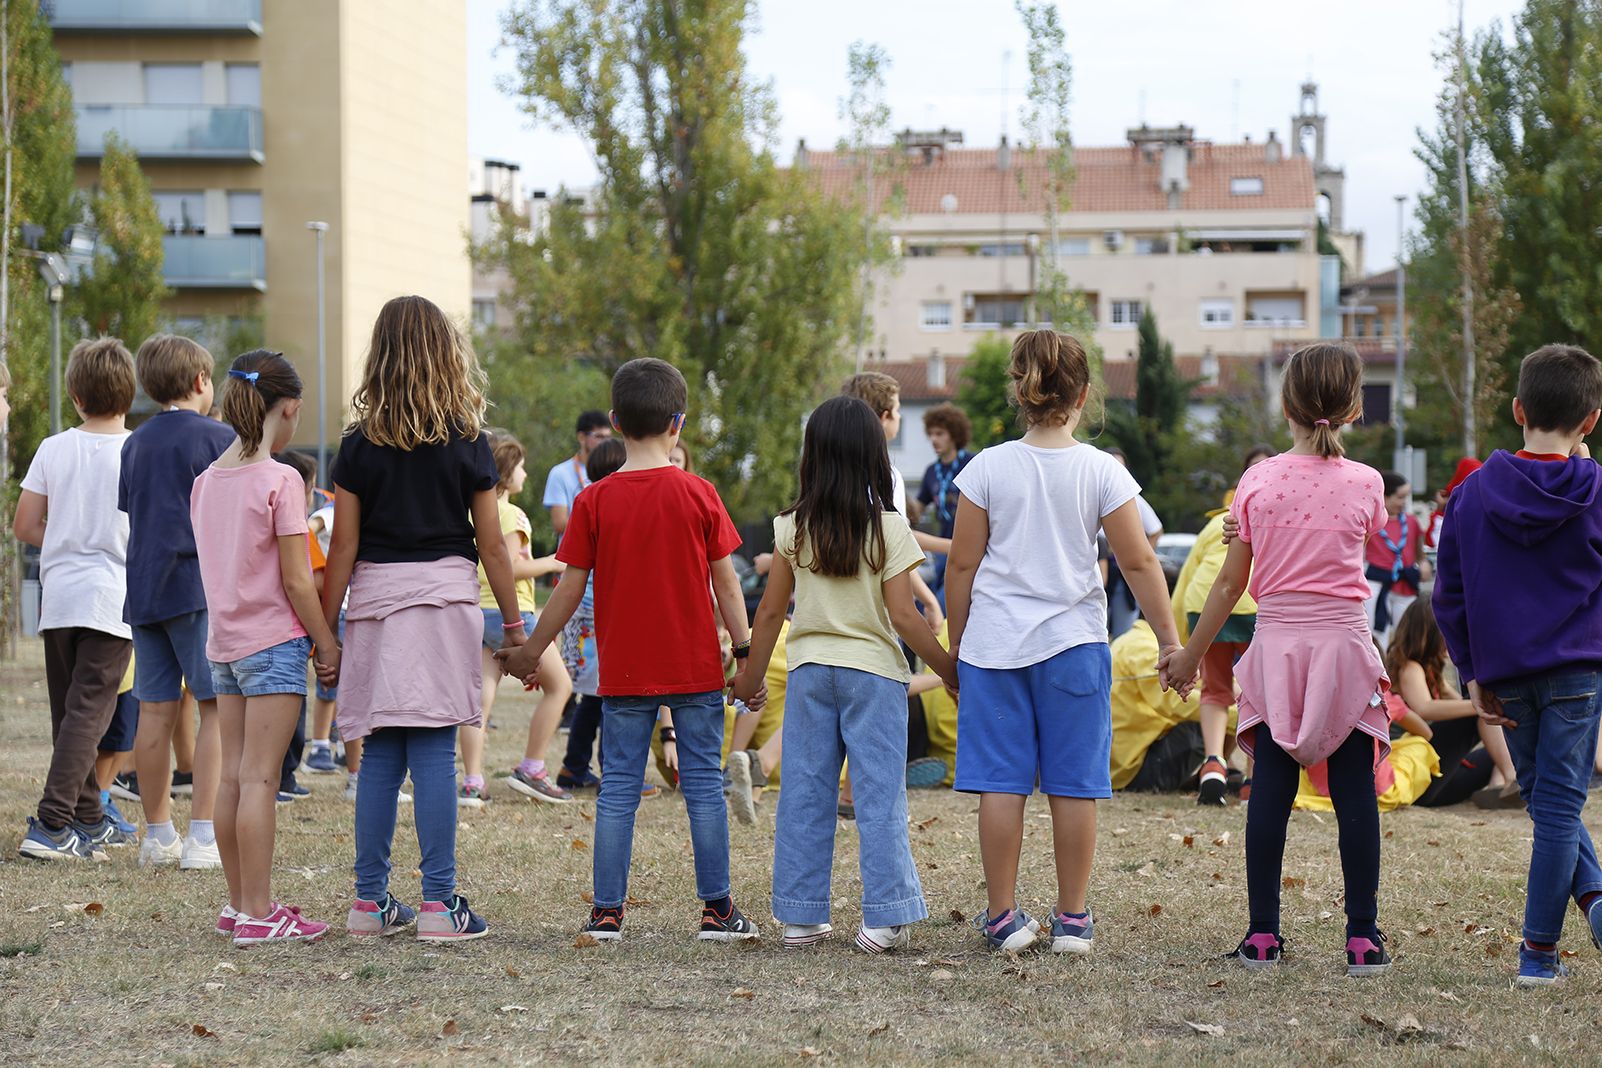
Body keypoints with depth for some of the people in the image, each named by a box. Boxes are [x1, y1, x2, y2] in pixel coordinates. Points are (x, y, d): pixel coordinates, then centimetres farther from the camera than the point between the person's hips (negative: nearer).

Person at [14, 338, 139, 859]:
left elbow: (24, 526, 4)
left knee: (70, 711, 14)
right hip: (113, 597, -4)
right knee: (89, 711, -5)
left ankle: (89, 819, 23)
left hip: (59, 598, 4)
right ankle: (51, 824, -15)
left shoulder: (54, 449, 2)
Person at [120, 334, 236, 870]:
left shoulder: (135, 443, 13)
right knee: (219, 708, -4)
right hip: (201, 586, -6)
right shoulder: (217, 438, -5)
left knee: (155, 712, 8)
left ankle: (158, 835, 14)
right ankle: (204, 836, -11)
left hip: (143, 589, 6)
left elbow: (129, 513, 17)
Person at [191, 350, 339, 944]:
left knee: (233, 777, 10)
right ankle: (258, 913, -5)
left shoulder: (206, 481, 8)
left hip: (223, 643, 7)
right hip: (274, 640, -7)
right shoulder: (281, 481, -13)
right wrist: (328, 645, -4)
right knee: (260, 779, -7)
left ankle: (240, 904, 17)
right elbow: (296, 581, -14)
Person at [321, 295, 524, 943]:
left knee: (379, 755, 7)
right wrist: (514, 626, 9)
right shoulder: (467, 442, 1)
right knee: (434, 750, -4)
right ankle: (438, 903, -6)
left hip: (374, 596, 2)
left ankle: (370, 901, 10)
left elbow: (343, 546, 2)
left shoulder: (360, 444, 3)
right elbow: (491, 543, 2)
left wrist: (325, 631, 7)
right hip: (445, 594, -2)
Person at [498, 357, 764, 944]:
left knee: (618, 789, 5)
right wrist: (746, 654, 5)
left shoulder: (594, 501, -4)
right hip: (696, 668, 0)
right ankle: (717, 910, 6)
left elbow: (569, 590, -1)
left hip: (623, 673, 0)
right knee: (704, 785, 5)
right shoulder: (699, 494, -4)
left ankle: (607, 912, 4)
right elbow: (726, 584, -2)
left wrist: (530, 653, 10)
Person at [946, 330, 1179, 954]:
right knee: (1073, 785, 6)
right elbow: (1137, 563, -3)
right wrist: (1171, 641, 5)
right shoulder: (1101, 471, -5)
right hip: (1073, 644, 0)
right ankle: (1073, 918, 11)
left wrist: (956, 643, 12)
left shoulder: (988, 468, -3)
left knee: (1000, 784, 4)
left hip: (995, 644, 0)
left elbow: (962, 565, 1)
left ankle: (1002, 916, 8)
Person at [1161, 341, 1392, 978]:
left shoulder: (1258, 483, -2)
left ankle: (1262, 934, 5)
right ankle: (1363, 938, 2)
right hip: (1343, 644, -1)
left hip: (1277, 645, 1)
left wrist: (1190, 655, 11)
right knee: (1355, 793, 2)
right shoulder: (1364, 484, -2)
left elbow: (1231, 581, 1)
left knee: (1271, 789, 5)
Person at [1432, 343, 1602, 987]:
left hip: (1503, 670, 2)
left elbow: (1449, 597, 3)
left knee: (1544, 799, 18)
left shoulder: (1472, 493, 1)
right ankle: (1539, 951, 3)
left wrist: (1473, 674, 10)